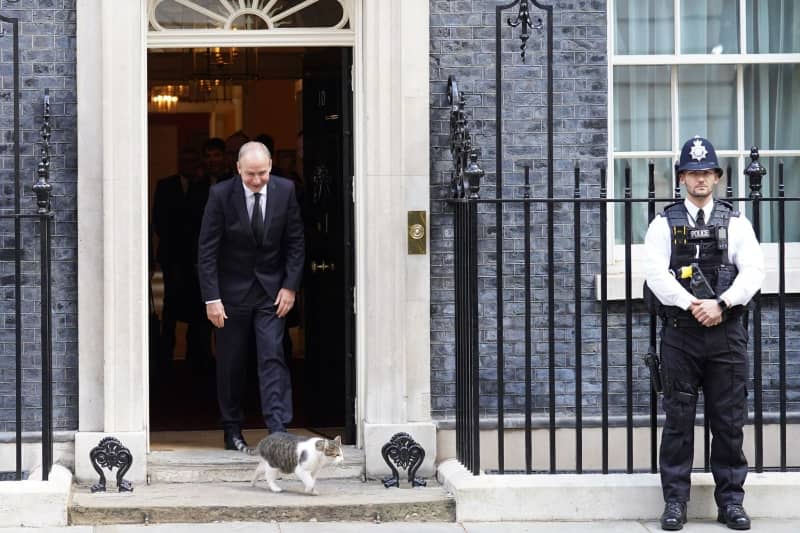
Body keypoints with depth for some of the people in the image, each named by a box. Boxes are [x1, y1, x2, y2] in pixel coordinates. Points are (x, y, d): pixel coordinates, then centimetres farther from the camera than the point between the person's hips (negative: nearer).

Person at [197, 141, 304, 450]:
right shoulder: (221, 194, -14)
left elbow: (295, 242, 2)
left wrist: (290, 286, -6)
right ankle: (232, 430, 19)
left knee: (272, 356, -8)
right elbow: (207, 250, -11)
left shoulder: (285, 191, -7)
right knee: (230, 363, 7)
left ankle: (278, 428, -11)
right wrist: (212, 298, -16)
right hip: (232, 289, -1)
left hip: (271, 289, 1)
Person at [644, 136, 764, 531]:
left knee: (729, 421, 4)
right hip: (680, 333, -1)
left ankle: (731, 500, 12)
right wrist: (692, 305, -18)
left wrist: (721, 304, -18)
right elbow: (655, 273, -7)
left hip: (727, 332, 1)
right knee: (678, 419, 3)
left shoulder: (735, 223, 7)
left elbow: (753, 271, -4)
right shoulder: (664, 224, 5)